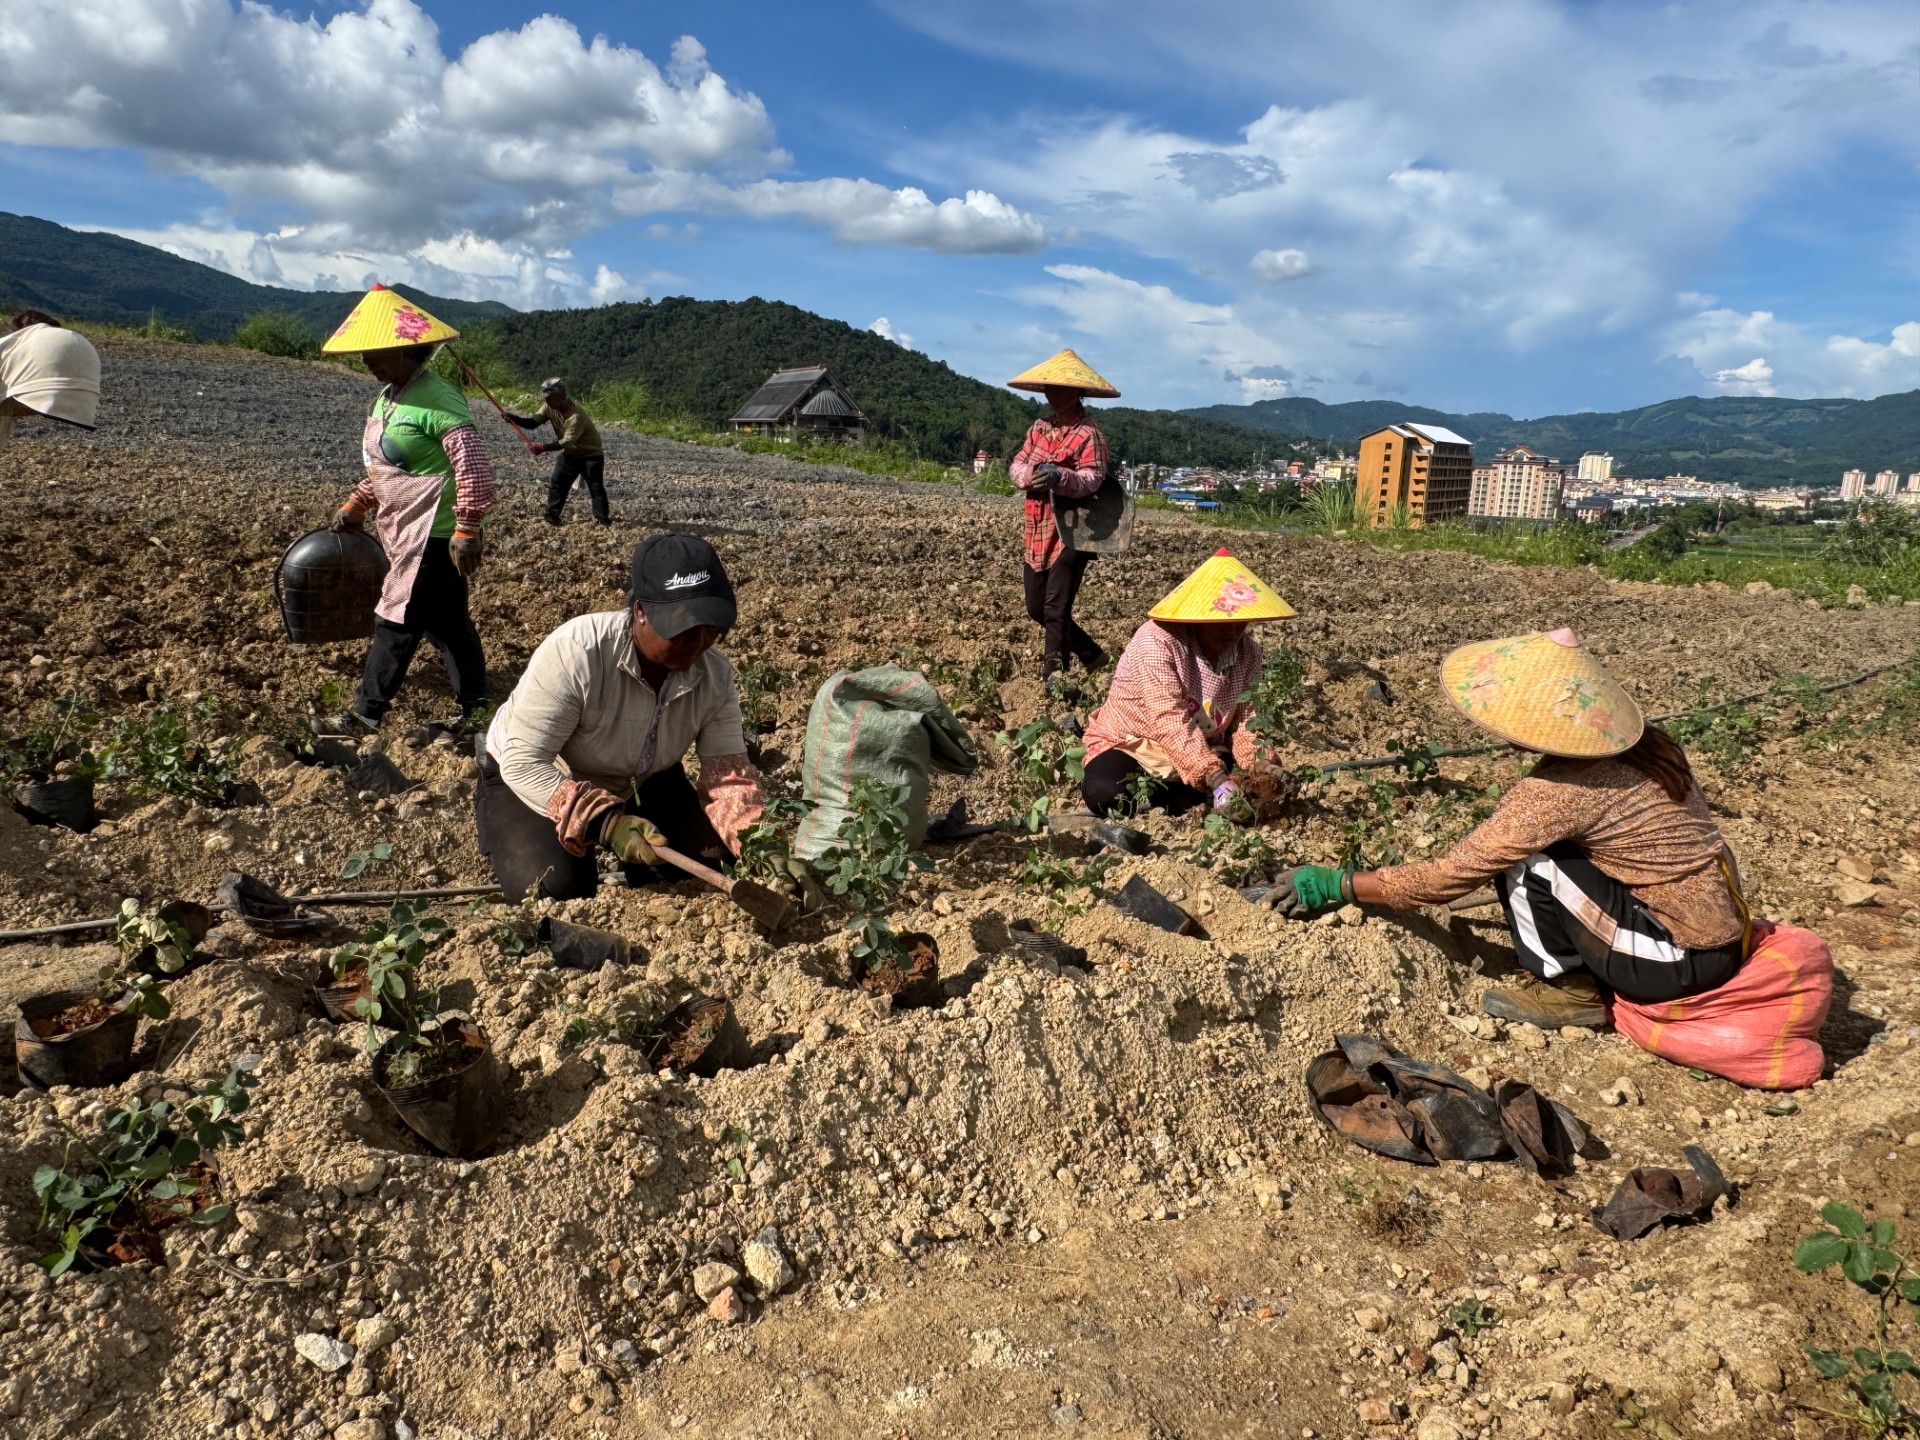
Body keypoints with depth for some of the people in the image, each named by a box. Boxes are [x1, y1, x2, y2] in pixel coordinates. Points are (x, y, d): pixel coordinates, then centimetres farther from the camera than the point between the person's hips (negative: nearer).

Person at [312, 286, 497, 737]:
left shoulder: (436, 399, -18)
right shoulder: (387, 396, 12)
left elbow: (474, 467, -25)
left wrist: (466, 531, -25)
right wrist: (355, 506, 18)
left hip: (433, 537, -10)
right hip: (407, 533, 10)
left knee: (395, 623, -2)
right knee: (448, 621, 14)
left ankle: (365, 716, 9)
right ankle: (474, 707, 22)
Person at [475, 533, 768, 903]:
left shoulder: (716, 675, -20)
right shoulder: (575, 652, -36)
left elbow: (728, 771, -22)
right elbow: (523, 762, -34)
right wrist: (604, 822, -46)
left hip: (636, 782, 5)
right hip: (528, 777, -4)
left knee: (708, 853, -9)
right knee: (557, 887, -26)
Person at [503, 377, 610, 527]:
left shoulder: (577, 416, -34)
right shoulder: (550, 408, -10)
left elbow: (567, 442, -33)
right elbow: (532, 423, -9)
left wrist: (543, 448, -35)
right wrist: (513, 418, -25)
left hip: (591, 454, -7)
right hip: (571, 453, 7)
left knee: (596, 487, -9)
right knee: (556, 483, 4)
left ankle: (603, 519, 0)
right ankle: (552, 517, 10)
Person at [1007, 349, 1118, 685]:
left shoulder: (1088, 433, -11)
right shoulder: (1039, 427, 12)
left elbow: (1092, 479, -22)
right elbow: (1016, 465, 7)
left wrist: (1059, 477, -40)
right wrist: (1029, 475, -16)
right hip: (1038, 532, 8)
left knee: (1056, 609, -8)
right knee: (1036, 609, 14)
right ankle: (1090, 654, 32)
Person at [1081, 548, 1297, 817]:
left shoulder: (1248, 652, -5)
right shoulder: (1157, 641, -25)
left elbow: (1244, 721, -5)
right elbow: (1172, 722, -33)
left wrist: (1261, 766, -26)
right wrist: (1215, 779, -43)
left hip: (1202, 753, 5)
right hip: (1131, 747, -5)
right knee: (1107, 795, -36)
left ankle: (1152, 794, -10)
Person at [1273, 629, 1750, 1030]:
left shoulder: (1559, 790, -24)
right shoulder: (1639, 745, -1)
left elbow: (1450, 875, -18)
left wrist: (1335, 884, -9)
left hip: (1682, 960, -8)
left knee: (1522, 853, -15)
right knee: (1518, 840, 7)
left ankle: (1565, 988, 0)